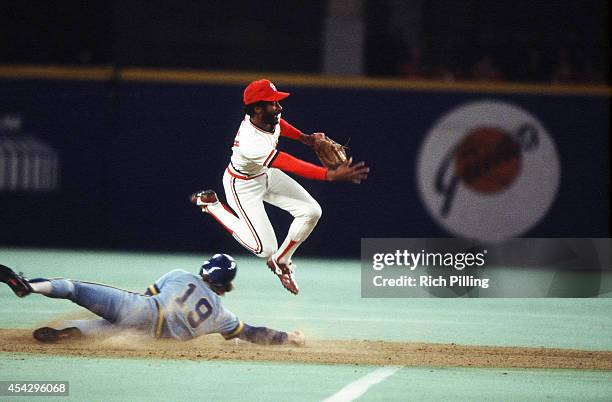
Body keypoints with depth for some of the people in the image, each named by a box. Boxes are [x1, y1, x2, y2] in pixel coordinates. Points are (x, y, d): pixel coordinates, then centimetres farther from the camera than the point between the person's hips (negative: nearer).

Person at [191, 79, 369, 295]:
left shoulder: (267, 116, -18)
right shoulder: (251, 143, -42)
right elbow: (293, 166, -48)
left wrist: (304, 137, 5)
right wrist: (332, 175, -55)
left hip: (265, 175, 8)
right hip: (243, 186, -8)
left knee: (311, 211, -6)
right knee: (265, 248, -7)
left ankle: (281, 261, 17)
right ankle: (212, 205, 9)